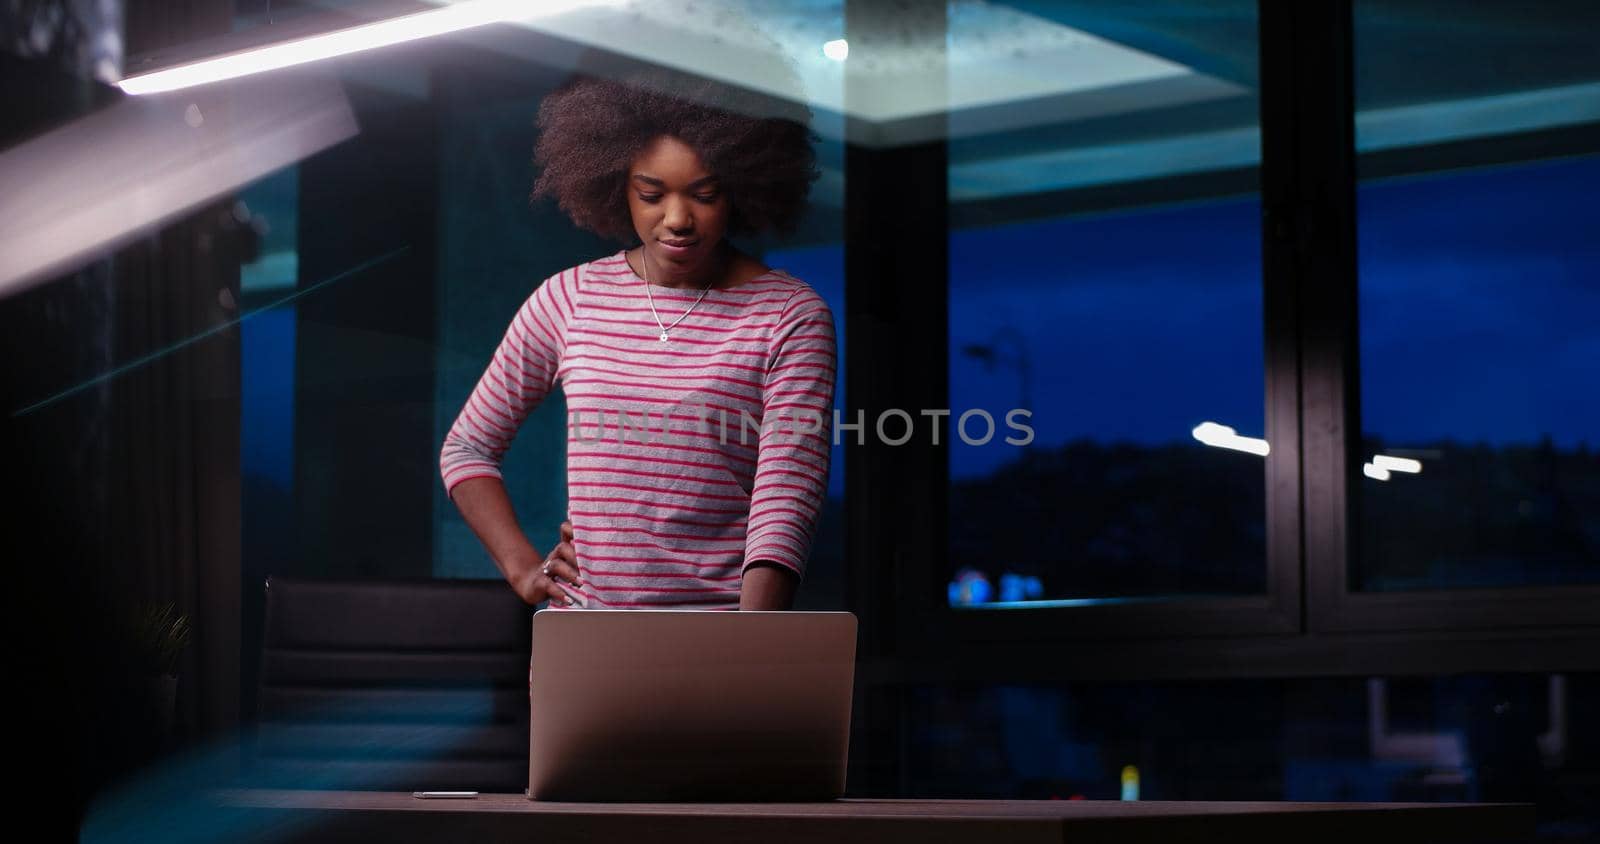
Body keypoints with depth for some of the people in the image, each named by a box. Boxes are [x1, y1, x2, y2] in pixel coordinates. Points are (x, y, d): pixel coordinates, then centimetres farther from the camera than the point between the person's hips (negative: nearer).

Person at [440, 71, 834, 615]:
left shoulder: (791, 319, -4)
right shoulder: (568, 300, 6)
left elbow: (786, 504, -14)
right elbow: (467, 448, 17)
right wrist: (521, 566, 3)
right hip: (579, 633, 3)